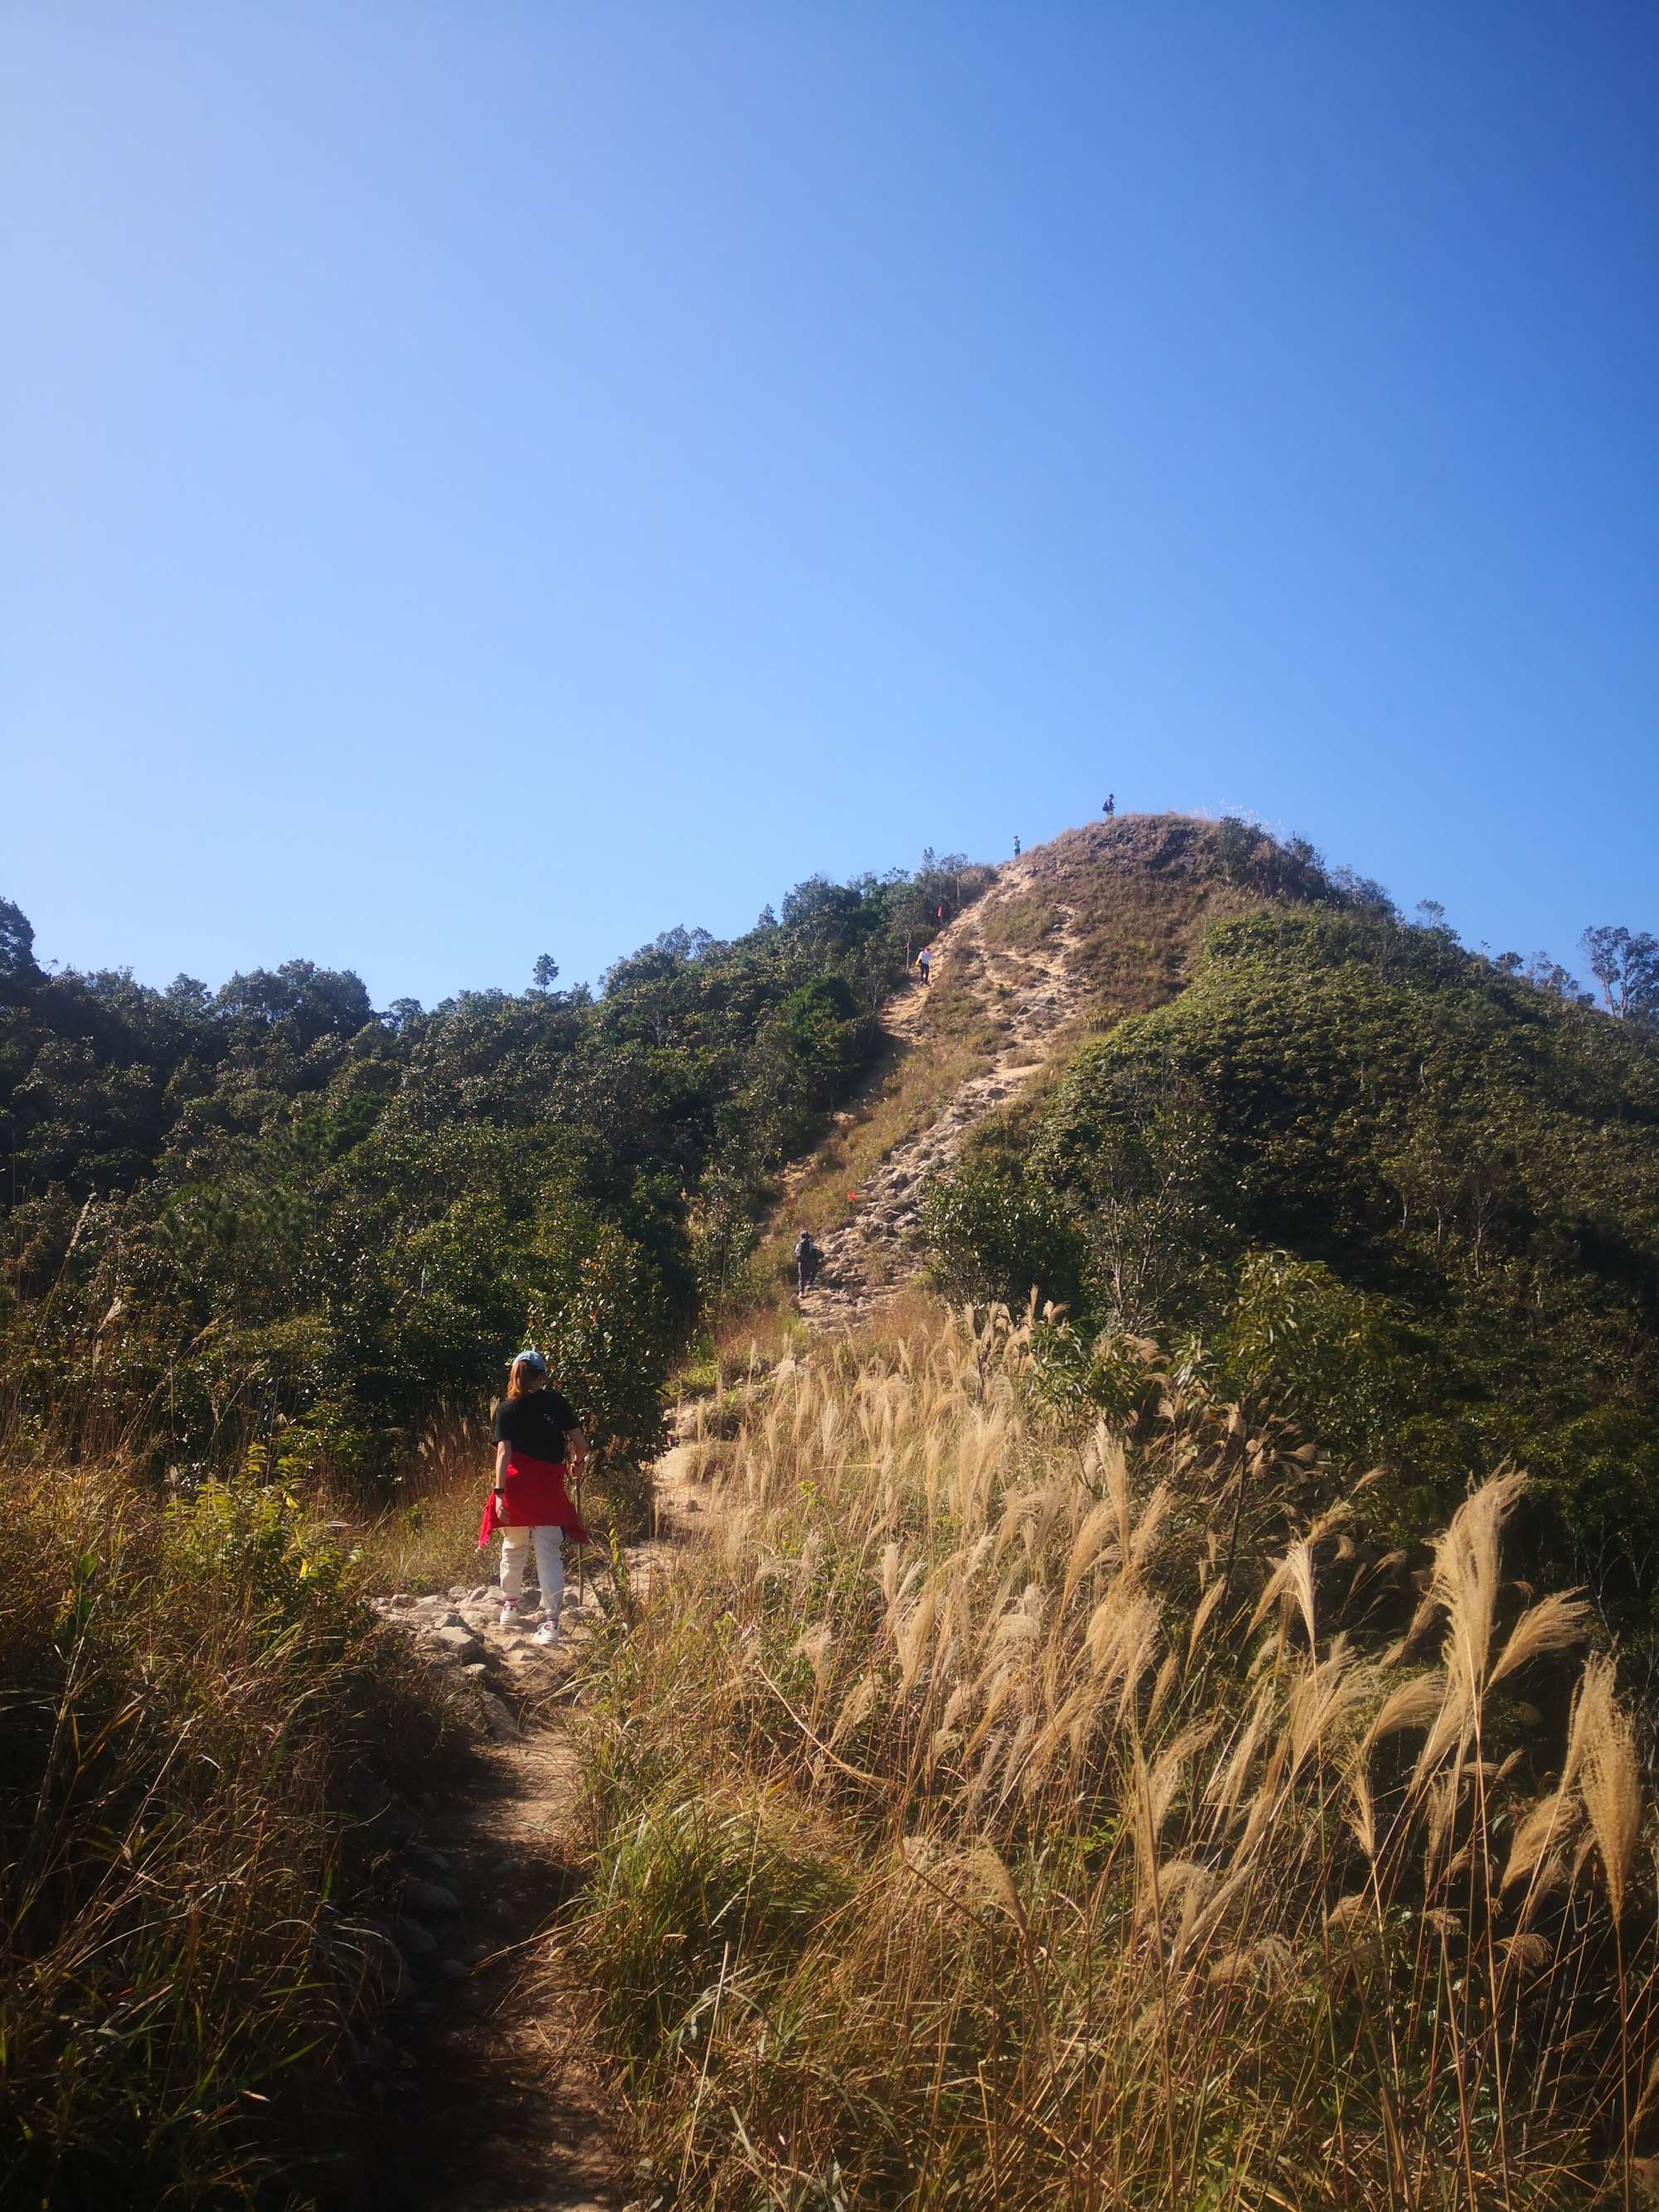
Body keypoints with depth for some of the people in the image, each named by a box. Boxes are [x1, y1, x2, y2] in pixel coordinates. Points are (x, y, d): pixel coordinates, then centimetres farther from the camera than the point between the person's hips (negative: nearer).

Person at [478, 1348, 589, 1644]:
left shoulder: (506, 1409, 1)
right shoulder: (556, 1401, 2)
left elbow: (504, 1453, -10)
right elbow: (580, 1443, 0)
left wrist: (499, 1492, -14)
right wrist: (577, 1464, 20)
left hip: (516, 1486, 1)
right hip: (549, 1487, -1)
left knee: (514, 1548, 21)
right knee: (549, 1554, 0)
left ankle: (510, 1607, 37)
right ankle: (550, 1622, -8)